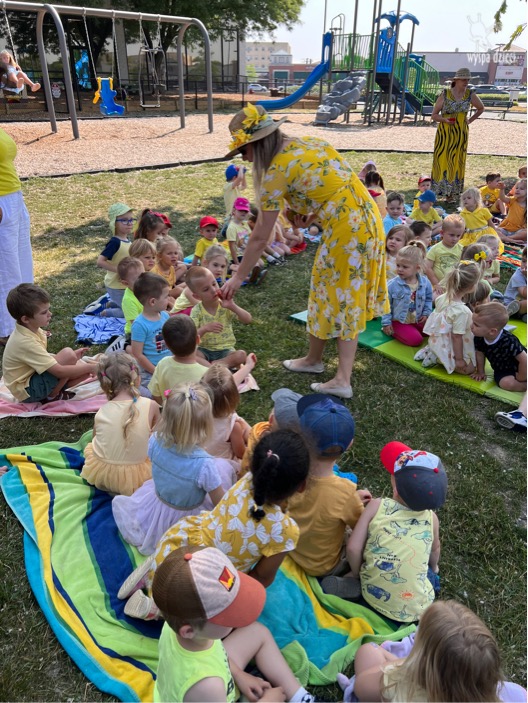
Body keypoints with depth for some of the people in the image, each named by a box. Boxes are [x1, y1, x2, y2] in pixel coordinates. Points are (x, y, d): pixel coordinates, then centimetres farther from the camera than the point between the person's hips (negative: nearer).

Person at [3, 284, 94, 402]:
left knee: (84, 372, -4)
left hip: (34, 376, 8)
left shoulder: (31, 329, -4)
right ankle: (51, 396, -8)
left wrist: (71, 357, -2)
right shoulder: (25, 342, -30)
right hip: (27, 390, -8)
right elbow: (59, 371, -30)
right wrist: (90, 367, -25)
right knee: (67, 354, -24)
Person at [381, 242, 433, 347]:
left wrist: (426, 313, -1)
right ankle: (391, 331, 0)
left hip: (418, 320, 5)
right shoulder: (392, 285, -18)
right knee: (415, 340, -19)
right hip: (399, 321, -5)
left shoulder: (425, 283, -7)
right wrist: (386, 323, -11)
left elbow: (428, 299, 11)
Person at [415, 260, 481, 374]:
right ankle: (437, 358, -3)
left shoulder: (442, 298, -10)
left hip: (435, 341, 8)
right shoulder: (462, 311, -32)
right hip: (448, 348, -8)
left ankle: (429, 350, 13)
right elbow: (456, 337, -25)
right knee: (469, 368, 4)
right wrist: (459, 359, -14)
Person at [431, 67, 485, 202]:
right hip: (444, 133, -2)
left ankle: (452, 193, 12)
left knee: (456, 162, 5)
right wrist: (445, 119, -20)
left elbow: (481, 108, 19)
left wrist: (470, 120, 6)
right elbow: (434, 115, -3)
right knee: (441, 160, -3)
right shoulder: (445, 94, -6)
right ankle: (435, 191, 5)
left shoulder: (470, 95, 1)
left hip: (460, 134, 2)